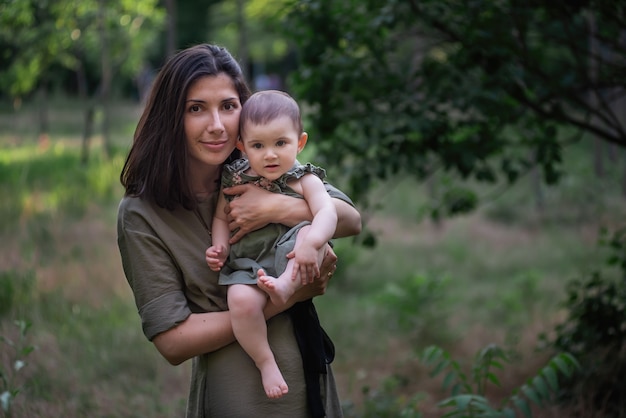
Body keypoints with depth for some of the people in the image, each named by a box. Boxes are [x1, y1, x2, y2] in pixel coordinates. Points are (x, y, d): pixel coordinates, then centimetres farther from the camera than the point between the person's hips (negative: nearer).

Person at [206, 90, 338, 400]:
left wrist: (310, 242, -34)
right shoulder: (235, 179, 7)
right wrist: (219, 248, -3)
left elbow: (327, 212, -15)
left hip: (291, 260, 0)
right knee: (241, 299, -31)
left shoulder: (304, 180, 1)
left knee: (310, 234, -30)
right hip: (247, 266, 1)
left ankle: (284, 287, -34)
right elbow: (221, 217, 17)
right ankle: (265, 362, -16)